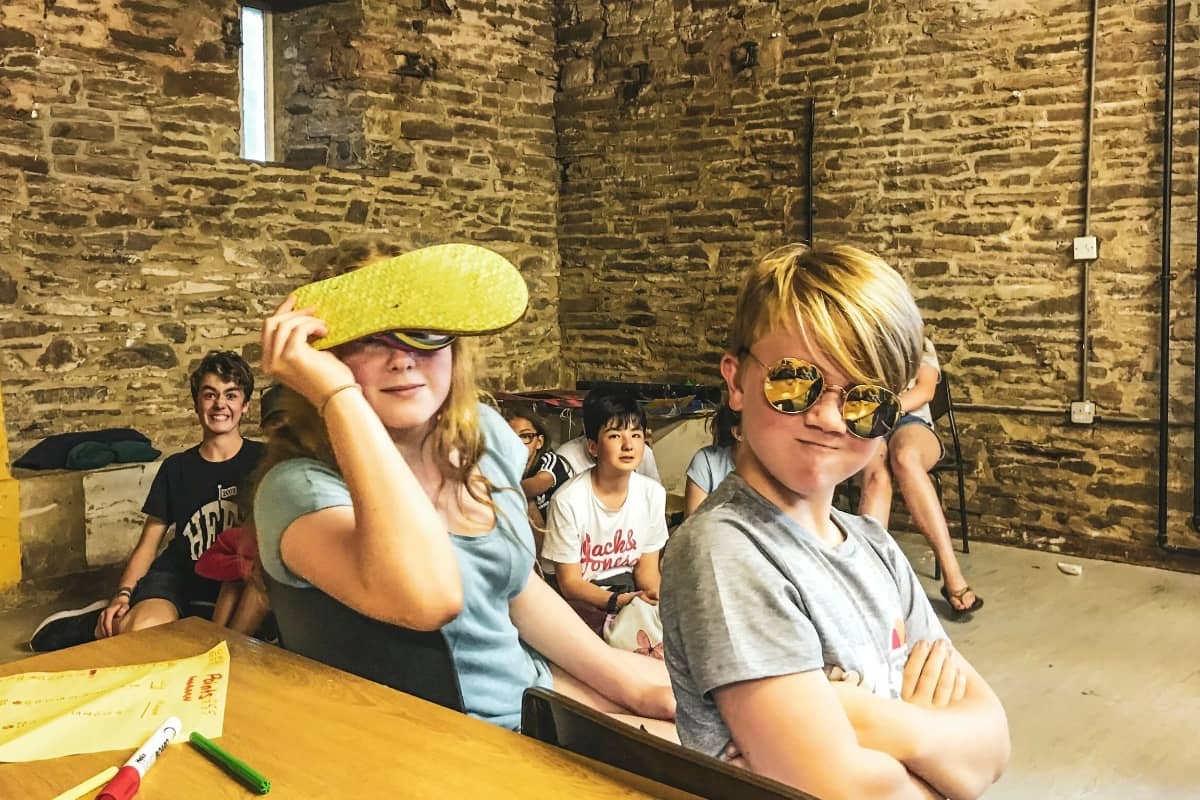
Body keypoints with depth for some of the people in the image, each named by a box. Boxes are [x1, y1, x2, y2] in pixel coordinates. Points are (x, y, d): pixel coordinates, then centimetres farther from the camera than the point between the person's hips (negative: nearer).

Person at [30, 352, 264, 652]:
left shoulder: (261, 462, 0)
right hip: (178, 574, 1)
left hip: (236, 583, -1)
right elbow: (148, 545, 11)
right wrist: (123, 595, -6)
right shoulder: (175, 468, 9)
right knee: (142, 630, -31)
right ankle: (100, 623, 0)